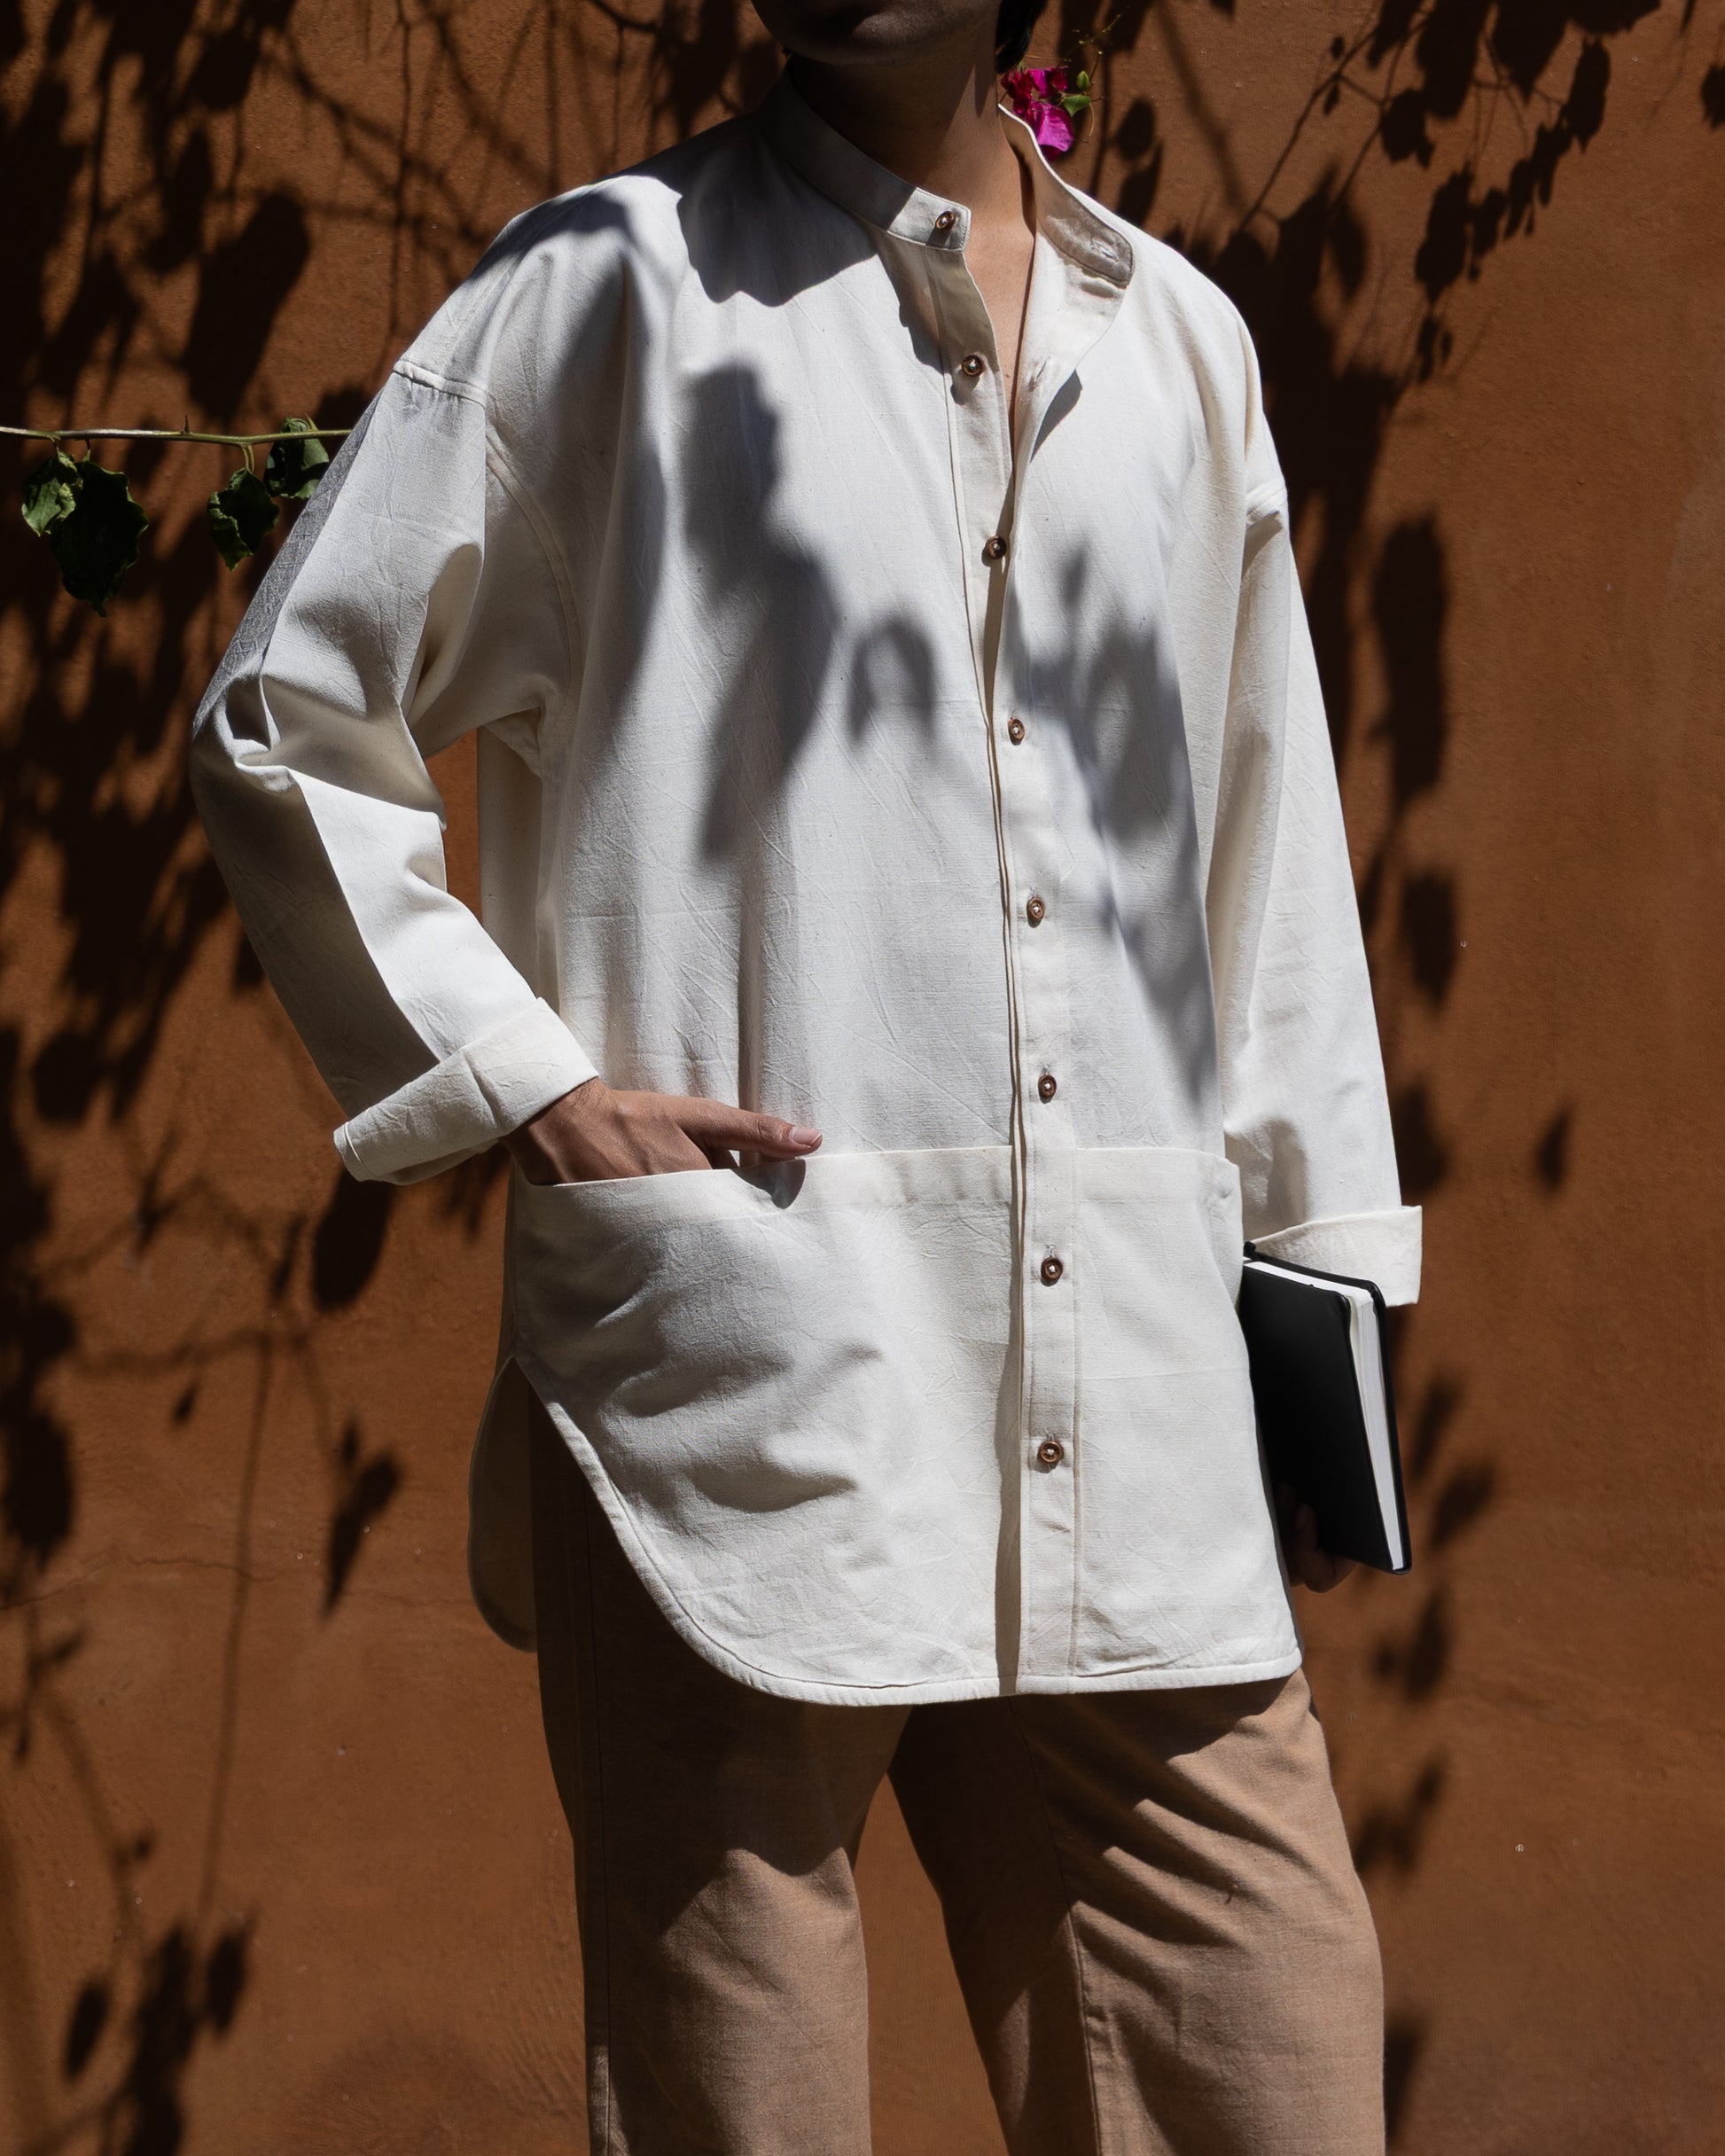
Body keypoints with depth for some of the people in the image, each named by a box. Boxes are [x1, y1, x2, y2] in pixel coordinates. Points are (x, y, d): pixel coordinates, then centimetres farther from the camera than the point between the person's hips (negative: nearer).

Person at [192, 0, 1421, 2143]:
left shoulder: (1181, 341, 17)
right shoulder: (613, 286, 4)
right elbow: (283, 726, 5)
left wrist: (1324, 1278, 17)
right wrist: (523, 1081, -5)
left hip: (1139, 1429, 4)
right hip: (746, 1379, -4)